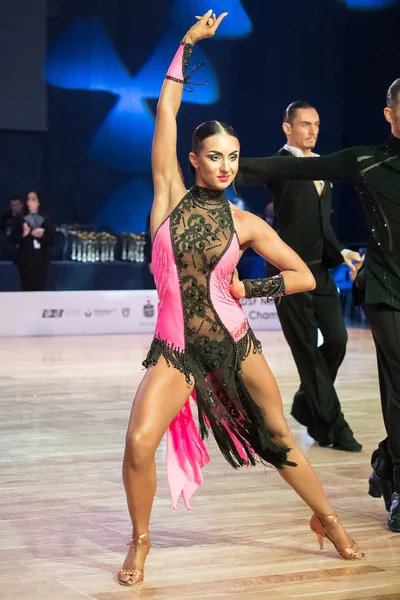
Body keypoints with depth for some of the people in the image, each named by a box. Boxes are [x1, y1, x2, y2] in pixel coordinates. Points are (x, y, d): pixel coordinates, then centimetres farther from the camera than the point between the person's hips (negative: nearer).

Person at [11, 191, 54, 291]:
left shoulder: (45, 219, 4)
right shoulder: (19, 219, 3)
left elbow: (51, 240, 3)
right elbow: (13, 239, 0)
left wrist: (42, 236, -16)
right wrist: (23, 235, -18)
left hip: (40, 259, 0)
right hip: (25, 259, 0)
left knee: (39, 289, -2)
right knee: (26, 289, -1)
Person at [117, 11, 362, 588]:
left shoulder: (245, 223, -1)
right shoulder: (170, 196, -2)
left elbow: (305, 277, 4)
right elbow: (166, 110, -4)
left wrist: (250, 288, -5)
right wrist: (187, 44, -1)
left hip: (234, 343, 1)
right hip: (175, 347, -1)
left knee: (279, 439, 10)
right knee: (139, 443, -18)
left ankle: (327, 520, 34)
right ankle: (140, 541, 7)